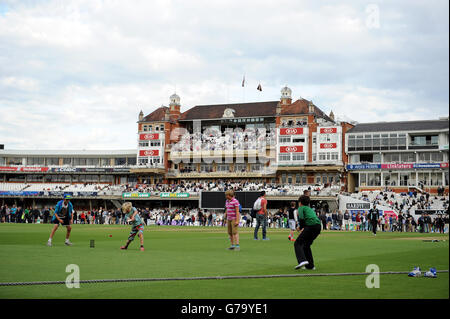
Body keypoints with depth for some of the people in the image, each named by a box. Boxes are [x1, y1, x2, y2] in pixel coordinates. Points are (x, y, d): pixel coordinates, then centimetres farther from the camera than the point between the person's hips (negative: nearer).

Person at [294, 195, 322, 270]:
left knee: (297, 243, -2)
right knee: (306, 245, 20)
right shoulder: (310, 209, 31)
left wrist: (301, 228, 7)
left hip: (311, 226, -8)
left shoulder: (301, 208, 9)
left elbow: (301, 218, -6)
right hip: (318, 226, 8)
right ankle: (310, 265, 17)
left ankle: (302, 260, -23)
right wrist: (301, 227, 27)